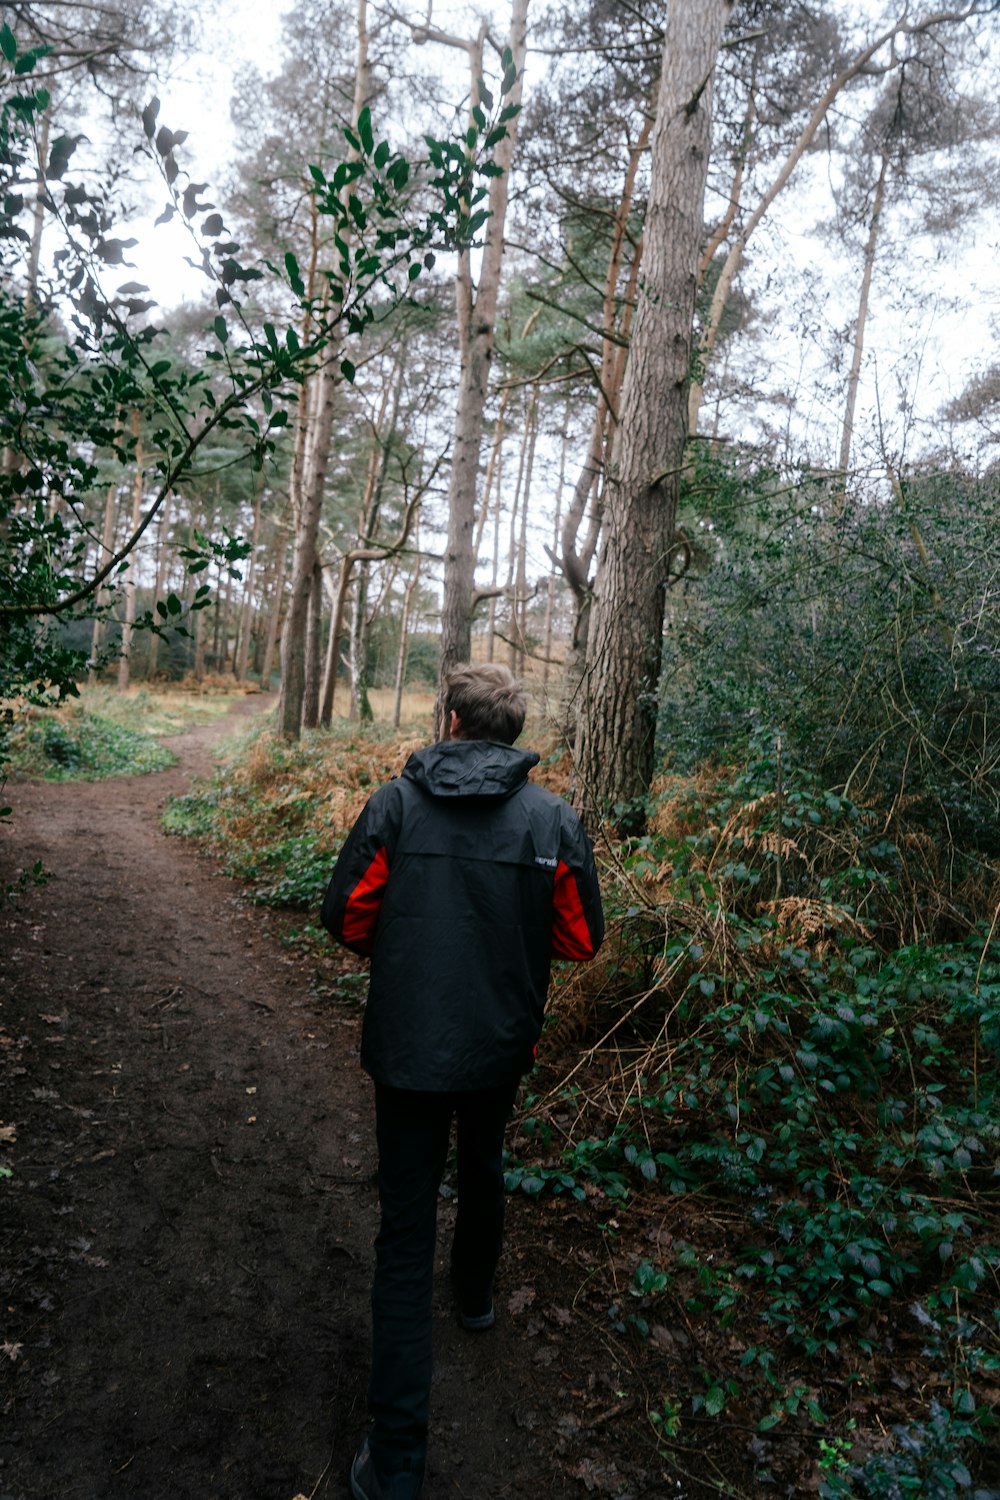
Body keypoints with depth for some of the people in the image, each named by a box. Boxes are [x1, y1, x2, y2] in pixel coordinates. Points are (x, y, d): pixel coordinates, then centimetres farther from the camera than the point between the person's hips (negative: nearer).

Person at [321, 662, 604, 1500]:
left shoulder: (396, 803, -13)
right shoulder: (555, 819, -11)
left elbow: (346, 917, -9)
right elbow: (582, 939, -5)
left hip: (407, 1047, -2)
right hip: (502, 1047, 2)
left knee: (406, 1230, 8)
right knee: (483, 1165, 31)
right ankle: (476, 1293, 56)